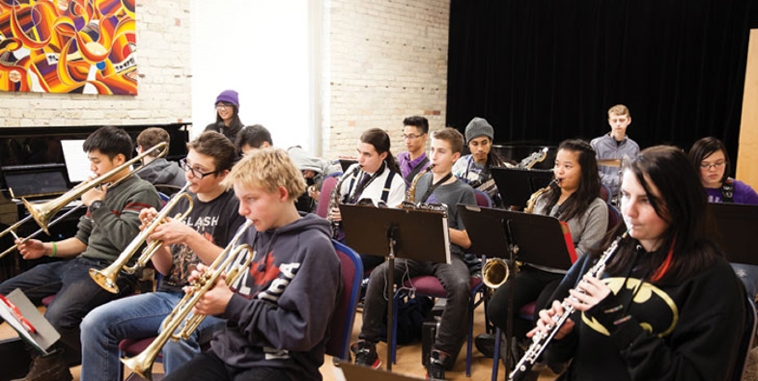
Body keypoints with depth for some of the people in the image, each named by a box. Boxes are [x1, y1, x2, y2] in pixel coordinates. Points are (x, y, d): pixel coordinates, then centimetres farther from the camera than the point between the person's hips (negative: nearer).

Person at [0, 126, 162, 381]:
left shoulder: (141, 192, -8)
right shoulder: (101, 189, 19)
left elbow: (126, 240, -23)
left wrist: (96, 205, -13)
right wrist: (47, 249, 6)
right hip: (79, 263, 10)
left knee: (56, 319, -34)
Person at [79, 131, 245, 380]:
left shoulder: (236, 205, -5)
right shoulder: (180, 202, 13)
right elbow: (166, 269, 13)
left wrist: (190, 236, -20)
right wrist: (155, 237, -7)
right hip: (169, 295, 7)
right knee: (95, 323, -10)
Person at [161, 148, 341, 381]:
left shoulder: (314, 247, -15)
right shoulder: (250, 234, 6)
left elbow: (301, 333, -19)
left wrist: (231, 305, -17)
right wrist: (210, 290, -7)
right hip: (229, 352, 7)